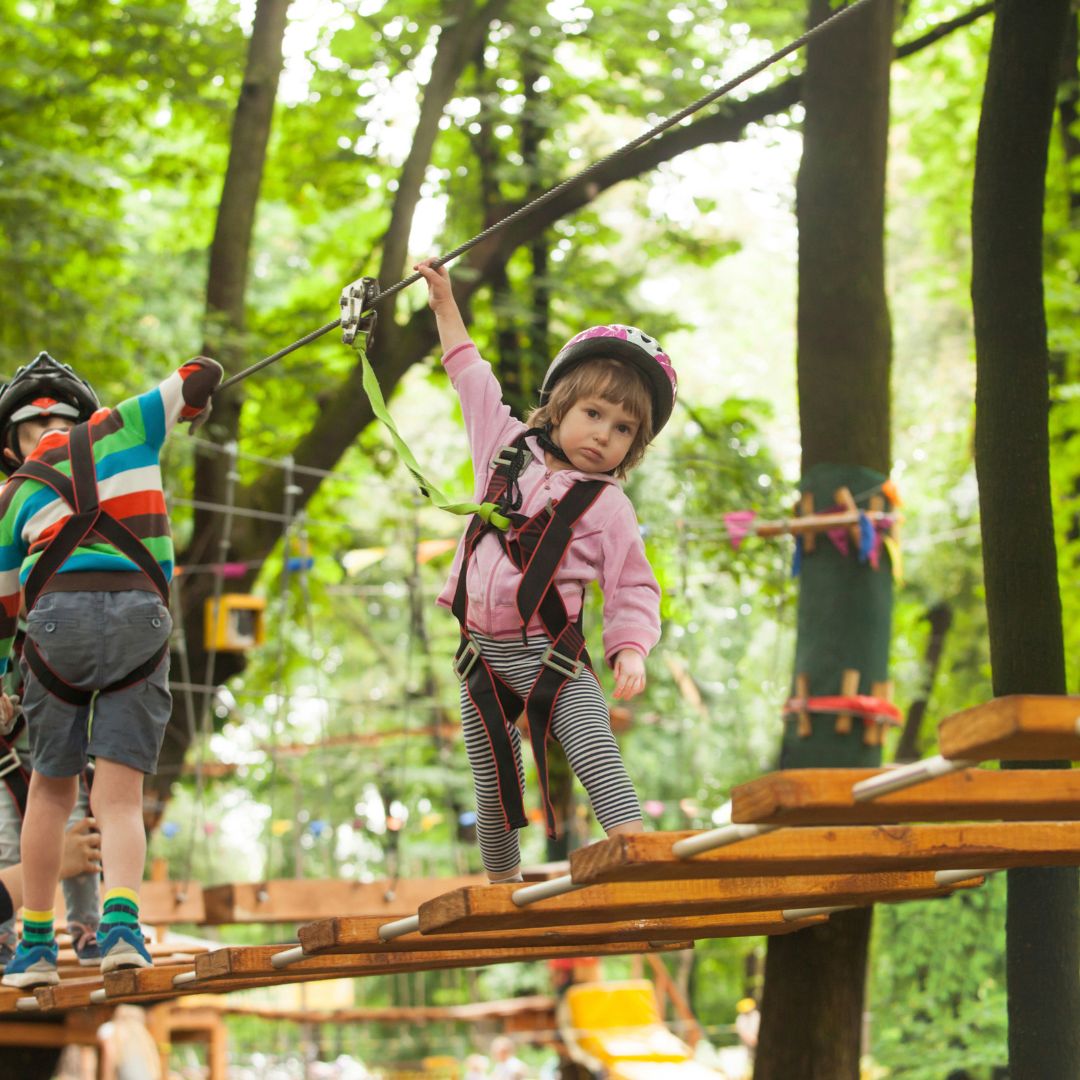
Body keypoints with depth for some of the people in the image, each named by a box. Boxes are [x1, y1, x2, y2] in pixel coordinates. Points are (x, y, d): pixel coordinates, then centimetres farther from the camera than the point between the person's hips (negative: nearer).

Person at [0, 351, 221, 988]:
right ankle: (121, 922, -22)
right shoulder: (120, 427, 14)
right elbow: (204, 376, 23)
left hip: (60, 623, 0)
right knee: (120, 799, 0)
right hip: (142, 620, 0)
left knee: (51, 791, 15)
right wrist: (193, 403, 46)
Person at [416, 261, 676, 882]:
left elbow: (634, 590, -5)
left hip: (553, 657, -4)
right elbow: (470, 374, 21)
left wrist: (630, 650, -22)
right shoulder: (508, 446, 8)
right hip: (483, 657, 4)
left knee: (599, 760, -19)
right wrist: (444, 301, 28)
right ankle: (501, 886, 19)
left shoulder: (608, 507, -4)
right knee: (492, 781, 7)